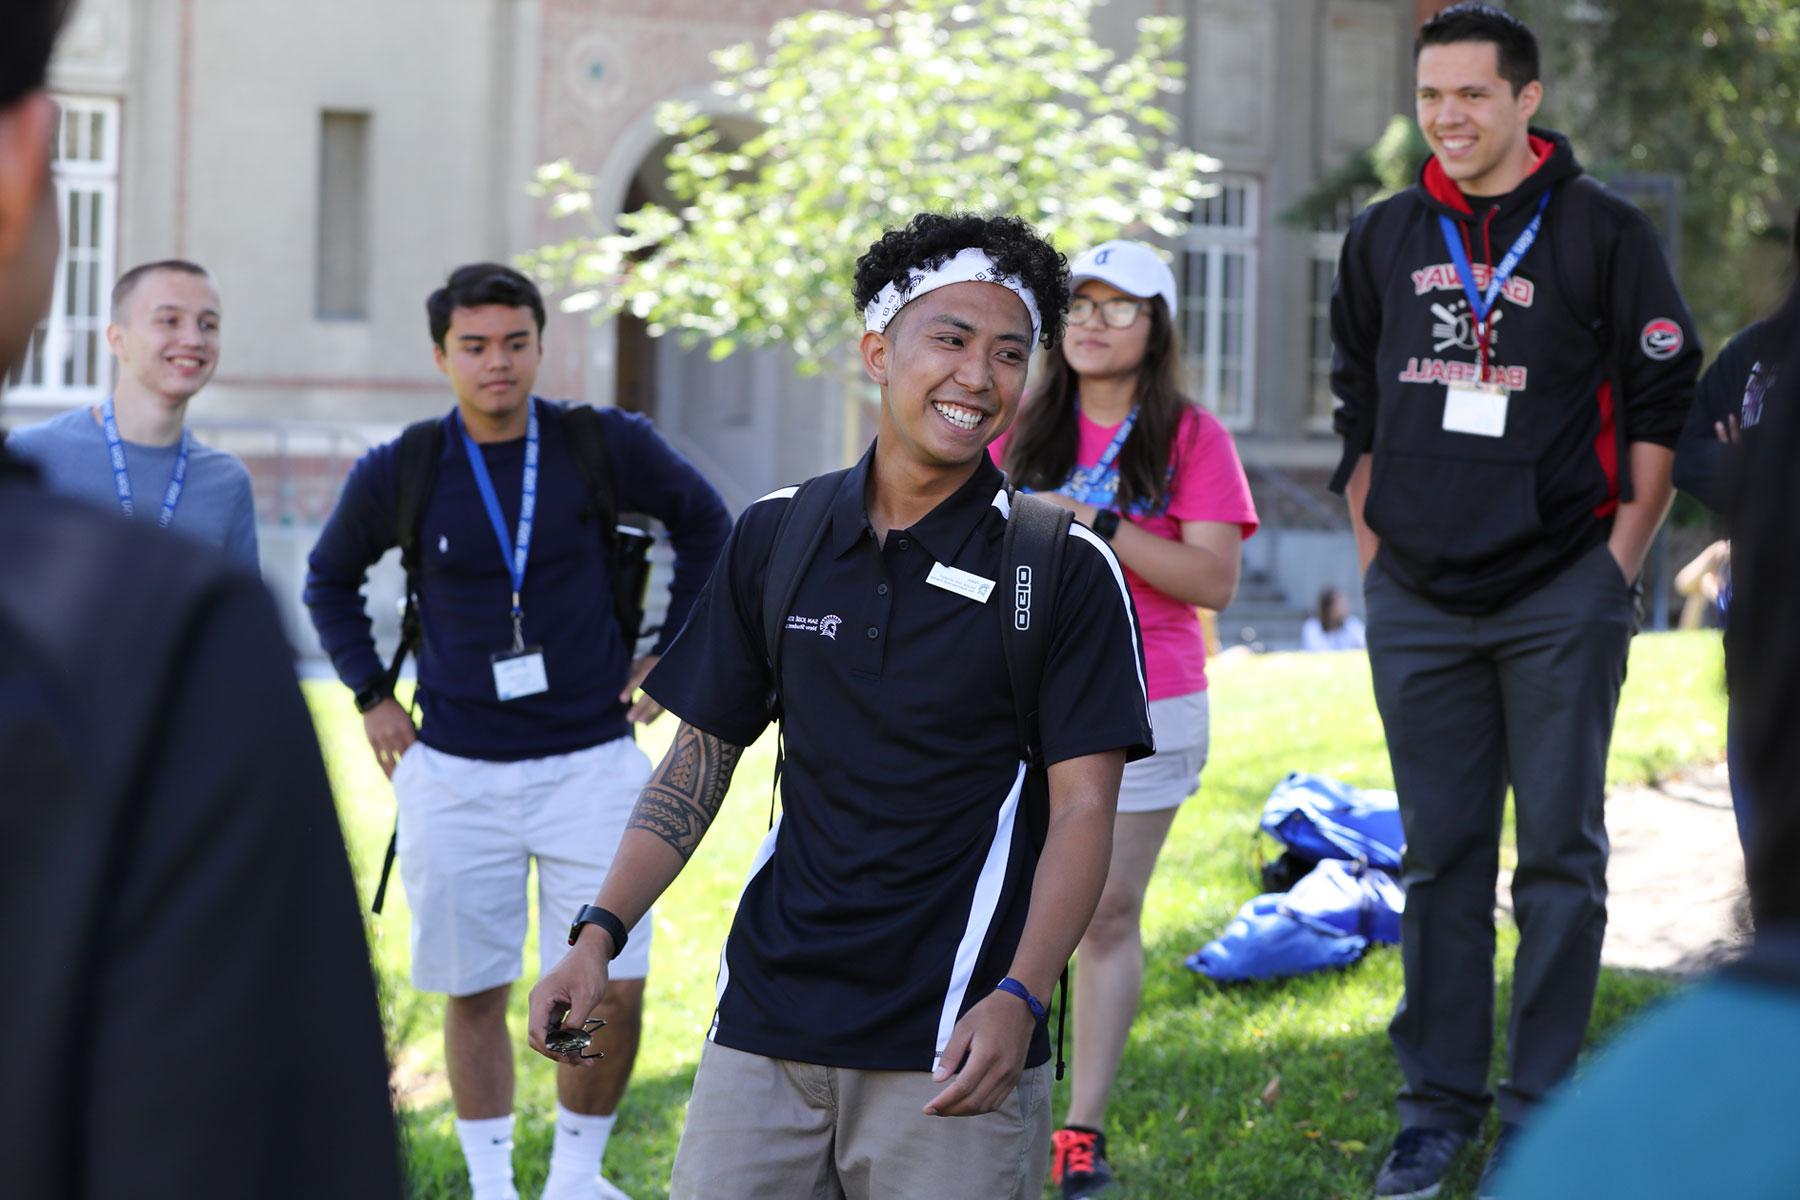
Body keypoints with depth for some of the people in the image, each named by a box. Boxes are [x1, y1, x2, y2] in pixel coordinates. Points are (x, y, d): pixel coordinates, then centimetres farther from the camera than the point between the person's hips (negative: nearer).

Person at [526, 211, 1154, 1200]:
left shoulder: (1066, 569, -4)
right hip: (765, 1027, 3)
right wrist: (598, 933, 1)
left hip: (951, 1049, -3)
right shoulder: (773, 537, 7)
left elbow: (1082, 808, -8)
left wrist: (1018, 998, -22)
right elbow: (701, 755, 13)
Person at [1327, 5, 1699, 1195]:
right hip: (1418, 603, 4)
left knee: (1560, 854, 2)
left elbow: (1664, 405, -1)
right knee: (1441, 858, 8)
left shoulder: (1603, 231, -3)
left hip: (1561, 597, -3)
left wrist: (1622, 559, -6)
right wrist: (1373, 547, 12)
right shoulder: (1387, 238, 9)